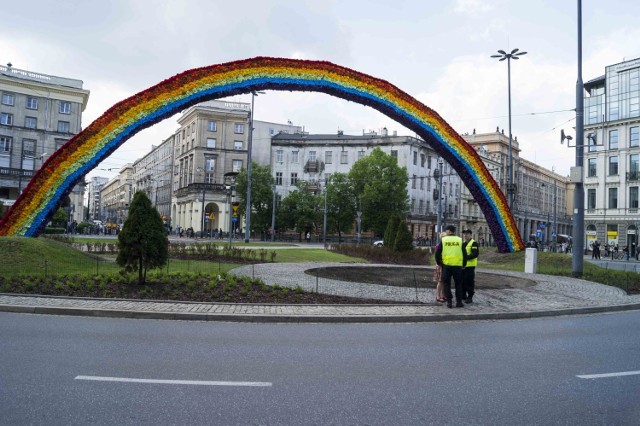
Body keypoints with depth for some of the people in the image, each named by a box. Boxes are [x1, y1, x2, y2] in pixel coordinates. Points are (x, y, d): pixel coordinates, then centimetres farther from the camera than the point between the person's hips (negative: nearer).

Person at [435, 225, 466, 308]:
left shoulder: (443, 240, 0)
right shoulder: (460, 240, 3)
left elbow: (437, 253, 0)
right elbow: (464, 254, 5)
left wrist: (439, 263, 14)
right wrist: (464, 264, 16)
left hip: (446, 265, -1)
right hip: (457, 265, 1)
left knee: (447, 284, 8)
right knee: (458, 284, 11)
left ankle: (449, 302, 5)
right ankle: (459, 302, 10)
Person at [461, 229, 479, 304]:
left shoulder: (473, 243, -7)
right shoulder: (462, 243, 18)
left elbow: (475, 254, -19)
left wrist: (466, 257, -25)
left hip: (469, 266, -8)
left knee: (469, 282, -5)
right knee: (462, 281, 12)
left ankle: (470, 297, 2)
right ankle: (463, 295, 23)